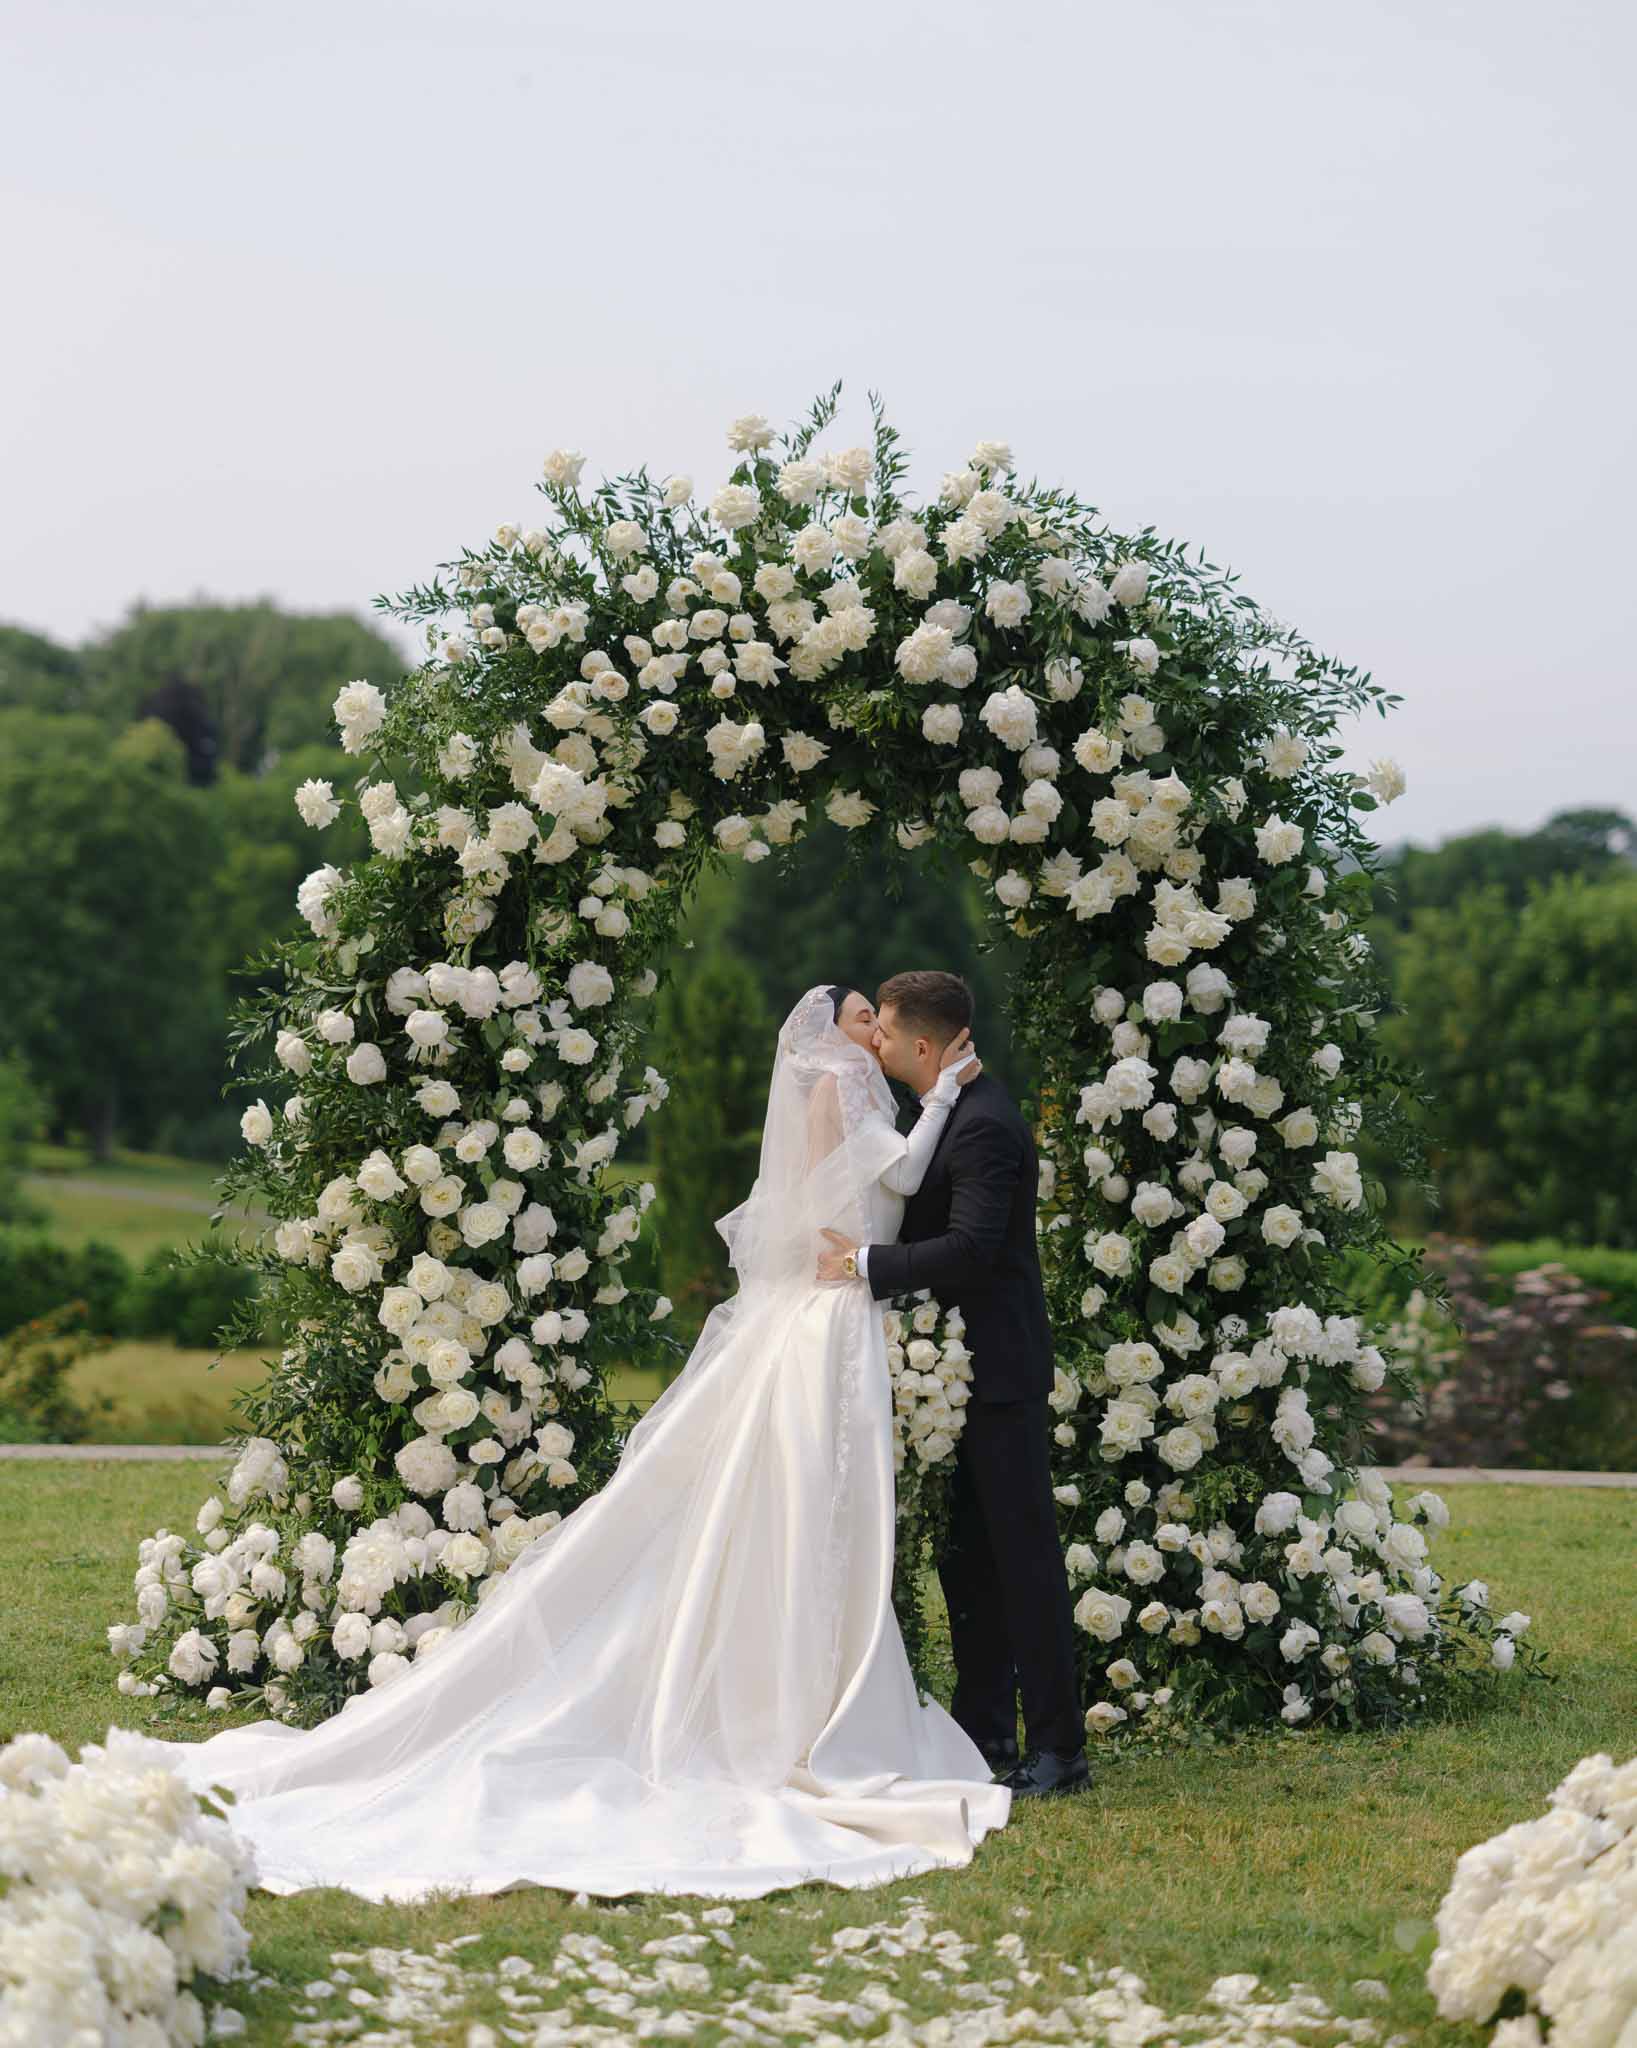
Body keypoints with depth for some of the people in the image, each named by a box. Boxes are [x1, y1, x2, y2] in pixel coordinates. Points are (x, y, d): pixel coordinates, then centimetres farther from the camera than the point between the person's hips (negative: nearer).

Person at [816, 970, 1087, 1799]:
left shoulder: (985, 1126, -19)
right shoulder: (948, 1113, 14)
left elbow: (970, 1248, -26)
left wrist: (866, 1263, -20)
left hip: (999, 1373, -10)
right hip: (961, 1367, 10)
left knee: (1023, 1557, -7)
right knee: (966, 1555, 14)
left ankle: (1057, 1747, -4)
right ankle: (986, 1729, 21)